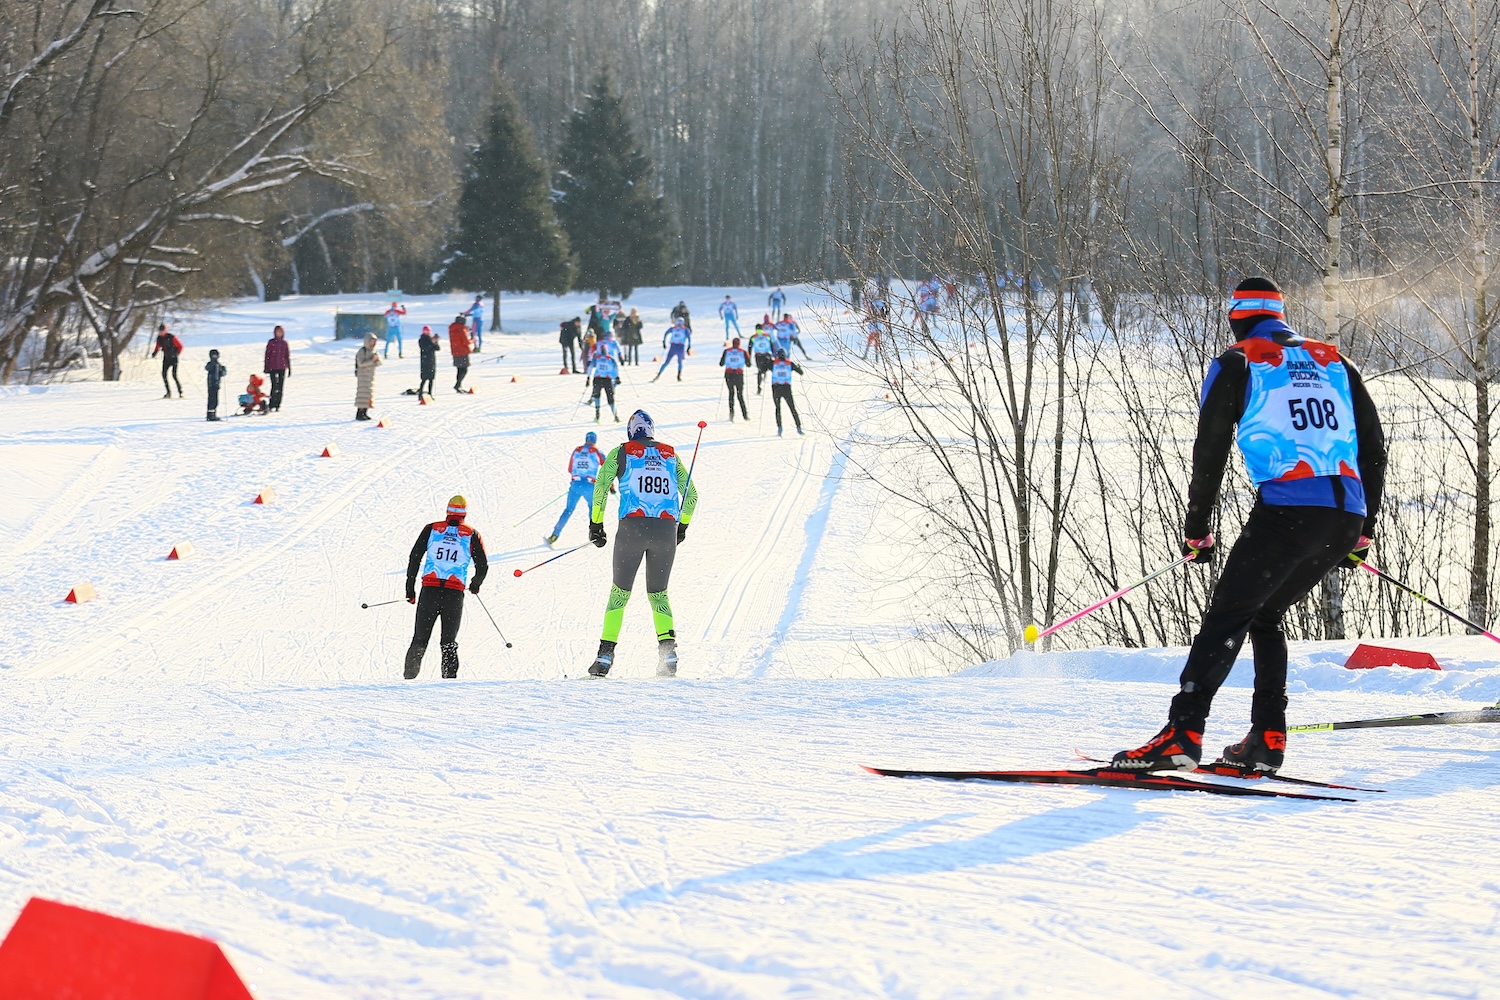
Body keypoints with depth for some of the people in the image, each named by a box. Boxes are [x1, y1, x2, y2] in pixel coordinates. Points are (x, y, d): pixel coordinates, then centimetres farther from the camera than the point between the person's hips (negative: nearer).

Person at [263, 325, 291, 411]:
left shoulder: (285, 343, 8)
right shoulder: (271, 342, 1)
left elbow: (287, 357, 12)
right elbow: (267, 355, 2)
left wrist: (289, 369, 10)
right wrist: (266, 367, -3)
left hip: (282, 368, 3)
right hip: (273, 368, -3)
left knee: (280, 387, 2)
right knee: (274, 386, -12)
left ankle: (277, 405, 9)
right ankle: (272, 405, -7)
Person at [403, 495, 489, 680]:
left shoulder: (431, 529, 8)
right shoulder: (472, 535, 6)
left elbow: (414, 558, 4)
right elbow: (483, 566, 6)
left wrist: (410, 588, 10)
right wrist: (475, 585, 27)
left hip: (429, 591, 0)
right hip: (455, 594, 0)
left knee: (420, 639, 9)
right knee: (449, 642, 10)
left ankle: (410, 675, 1)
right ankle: (450, 677, -2)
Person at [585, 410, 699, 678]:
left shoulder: (621, 453, 10)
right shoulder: (671, 455, 17)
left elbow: (601, 487, -1)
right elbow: (691, 495, 16)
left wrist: (596, 524, 7)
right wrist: (682, 526, 28)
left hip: (632, 527, -2)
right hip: (667, 530, 2)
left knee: (620, 592, 11)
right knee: (658, 594, 15)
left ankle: (606, 653, 1)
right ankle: (668, 649, -6)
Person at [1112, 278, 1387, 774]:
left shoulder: (1238, 363, 10)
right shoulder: (1332, 361, 24)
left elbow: (1210, 451, 6)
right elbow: (1373, 446, 21)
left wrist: (1196, 530, 14)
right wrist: (1363, 531, 25)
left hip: (1285, 509, -5)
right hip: (1346, 518, 5)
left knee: (1227, 617, -4)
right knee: (1266, 615, 21)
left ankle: (1183, 734, -18)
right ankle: (1267, 740, 12)